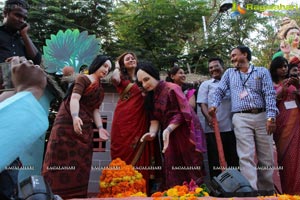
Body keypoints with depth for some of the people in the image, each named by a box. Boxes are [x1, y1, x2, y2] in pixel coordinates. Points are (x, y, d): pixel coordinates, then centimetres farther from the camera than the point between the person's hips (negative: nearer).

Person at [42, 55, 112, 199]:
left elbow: (95, 109, 13)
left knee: (79, 163, 5)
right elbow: (74, 98, -16)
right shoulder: (83, 78, -2)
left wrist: (100, 128, -3)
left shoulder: (100, 89, 19)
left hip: (85, 129, 7)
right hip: (68, 124, -7)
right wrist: (75, 117, -34)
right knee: (63, 159, -7)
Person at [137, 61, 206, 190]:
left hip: (185, 135, -7)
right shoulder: (151, 95, 9)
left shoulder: (171, 88, -15)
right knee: (172, 174, 6)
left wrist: (168, 130, -29)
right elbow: (155, 117, 3)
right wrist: (152, 132, -16)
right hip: (170, 137, 7)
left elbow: (183, 113, -18)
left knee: (190, 172, -1)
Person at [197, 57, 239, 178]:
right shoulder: (206, 84, 10)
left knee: (234, 159, 9)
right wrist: (209, 118, -17)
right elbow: (202, 104, 0)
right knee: (215, 160, 4)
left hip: (231, 127, 2)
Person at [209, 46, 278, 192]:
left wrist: (271, 117, -12)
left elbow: (270, 94, 0)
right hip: (241, 118, 0)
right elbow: (220, 90, 13)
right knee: (246, 156, -10)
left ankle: (267, 190, 15)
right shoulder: (229, 73, 19)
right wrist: (214, 105, -8)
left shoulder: (262, 71, 11)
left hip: (262, 116, 0)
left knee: (266, 157, 3)